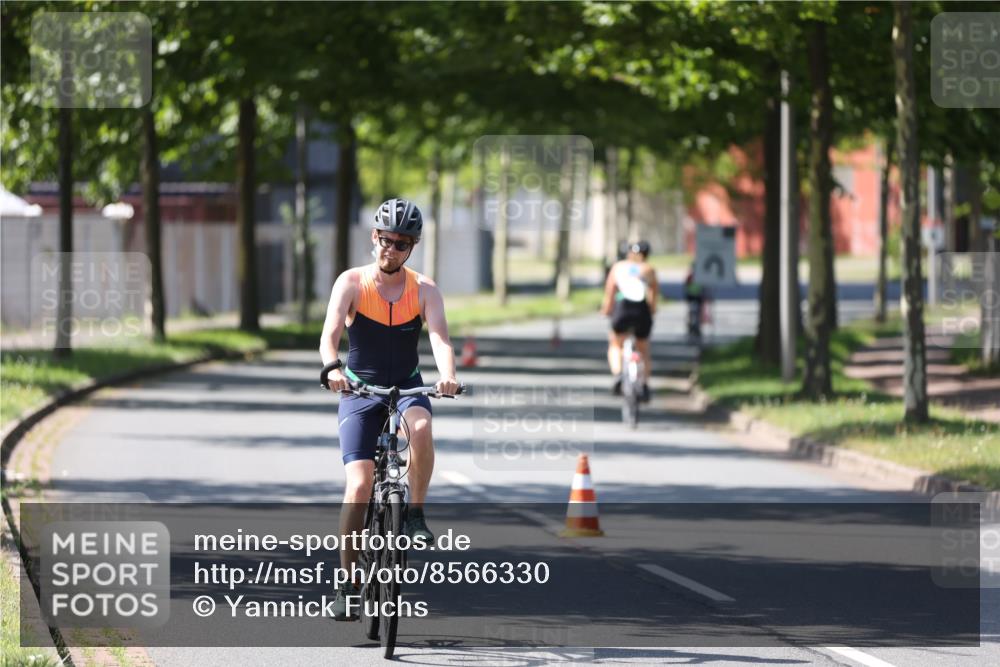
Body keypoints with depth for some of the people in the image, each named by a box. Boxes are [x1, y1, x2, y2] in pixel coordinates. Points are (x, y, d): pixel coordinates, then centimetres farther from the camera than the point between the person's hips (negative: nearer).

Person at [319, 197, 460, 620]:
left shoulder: (424, 290, -6)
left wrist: (448, 377, -41)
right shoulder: (352, 283, -9)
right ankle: (347, 582, -5)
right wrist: (332, 369, -43)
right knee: (359, 483, -15)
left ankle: (415, 515, -15)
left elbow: (439, 337, -20)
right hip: (359, 390, -1)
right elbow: (330, 333, -22)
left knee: (421, 426, -35)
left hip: (407, 387, 1)